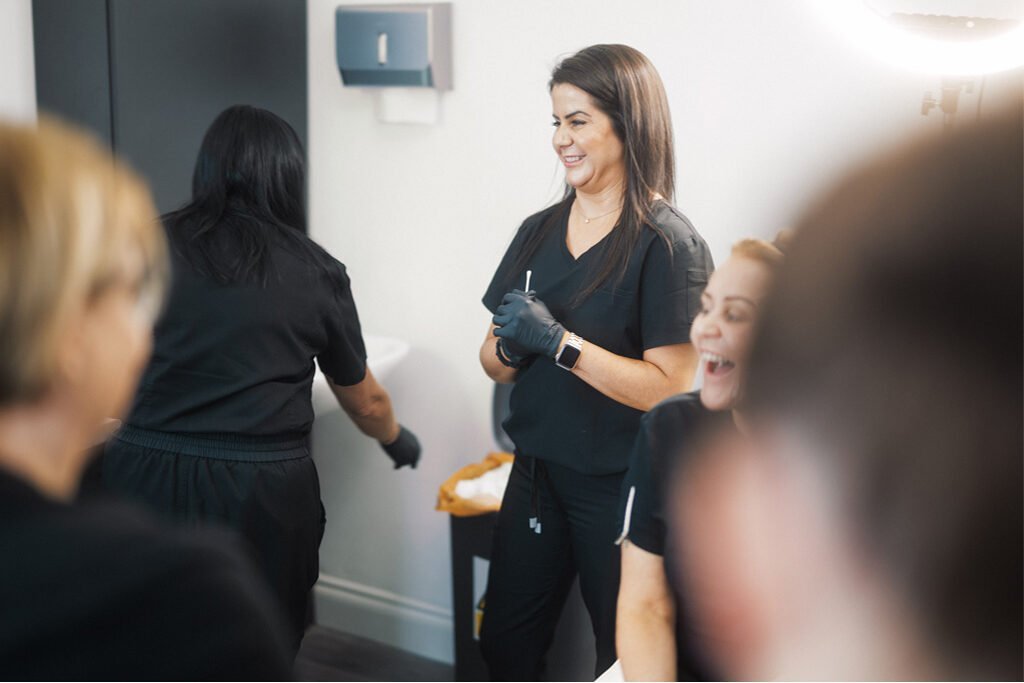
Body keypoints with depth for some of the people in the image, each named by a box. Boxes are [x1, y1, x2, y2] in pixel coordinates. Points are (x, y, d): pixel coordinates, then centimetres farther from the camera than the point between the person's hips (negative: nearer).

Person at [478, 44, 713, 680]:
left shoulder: (669, 245, -14)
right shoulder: (540, 231, 5)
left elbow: (670, 388, -21)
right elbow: (495, 360, 10)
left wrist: (558, 341, -24)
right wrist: (511, 348, -12)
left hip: (623, 488, -6)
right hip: (538, 472, 6)